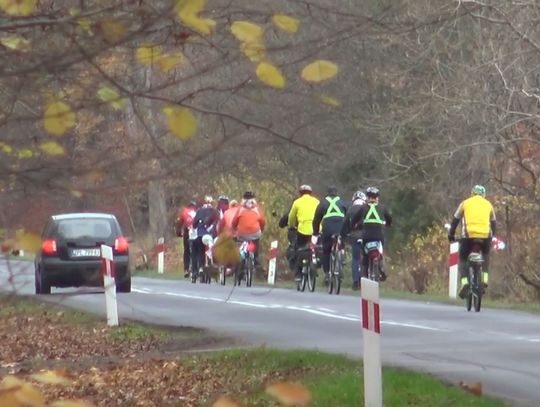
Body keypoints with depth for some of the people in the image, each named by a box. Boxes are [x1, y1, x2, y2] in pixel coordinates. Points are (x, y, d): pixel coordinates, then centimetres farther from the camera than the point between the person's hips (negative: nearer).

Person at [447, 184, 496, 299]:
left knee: (463, 259, 16)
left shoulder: (465, 203, 17)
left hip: (469, 235, -2)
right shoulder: (488, 205, 21)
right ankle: (484, 279, 16)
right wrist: (491, 236, 44)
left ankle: (464, 283, -7)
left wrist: (451, 235, 33)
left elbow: (455, 220, 21)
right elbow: (493, 223, 29)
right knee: (485, 255, 32)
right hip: (485, 236, 2)